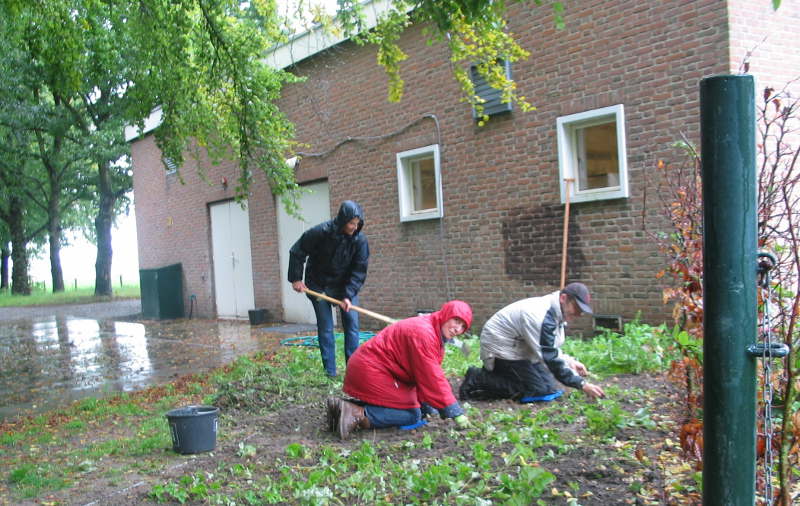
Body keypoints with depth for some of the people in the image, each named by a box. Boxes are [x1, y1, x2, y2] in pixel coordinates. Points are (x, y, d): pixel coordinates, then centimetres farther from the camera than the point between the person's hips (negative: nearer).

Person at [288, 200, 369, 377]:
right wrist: (296, 279, -8)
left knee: (352, 324, -4)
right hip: (319, 286, -2)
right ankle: (330, 372, 6)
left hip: (346, 286, 2)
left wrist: (348, 295, -22)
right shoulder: (320, 232, -23)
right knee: (325, 328, -1)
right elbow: (297, 252, -10)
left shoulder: (360, 240, -17)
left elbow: (359, 270, -14)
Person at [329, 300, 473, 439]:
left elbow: (431, 375, 12)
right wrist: (456, 413, -19)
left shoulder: (435, 333, 12)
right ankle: (358, 415, -18)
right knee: (412, 414, -10)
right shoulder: (423, 333, -21)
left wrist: (428, 407, 7)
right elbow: (433, 378, -23)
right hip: (370, 372, -11)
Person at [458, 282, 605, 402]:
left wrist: (569, 361, -2)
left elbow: (550, 348, 16)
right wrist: (582, 384, -28)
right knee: (540, 390, -14)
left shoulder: (554, 312, 3)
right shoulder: (541, 316, -29)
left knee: (548, 383, 9)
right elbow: (550, 358, -30)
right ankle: (477, 380, -11)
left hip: (517, 348, 11)